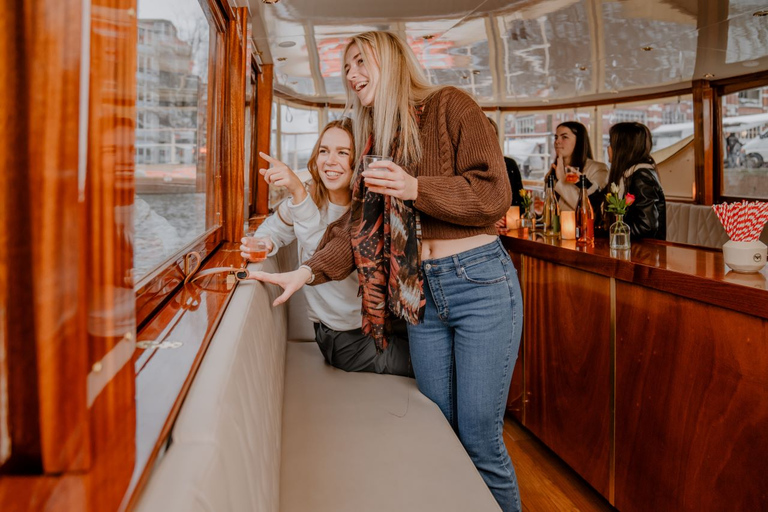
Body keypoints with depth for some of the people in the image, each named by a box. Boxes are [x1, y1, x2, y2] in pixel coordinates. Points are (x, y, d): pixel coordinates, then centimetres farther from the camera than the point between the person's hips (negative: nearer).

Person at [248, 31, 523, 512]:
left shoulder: (450, 106, -2)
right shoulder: (376, 139, 17)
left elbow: (493, 193, -10)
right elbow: (359, 228, 11)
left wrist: (415, 188, -21)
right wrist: (307, 272, -1)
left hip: (479, 282, -6)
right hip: (420, 292, 6)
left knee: (479, 438, -1)